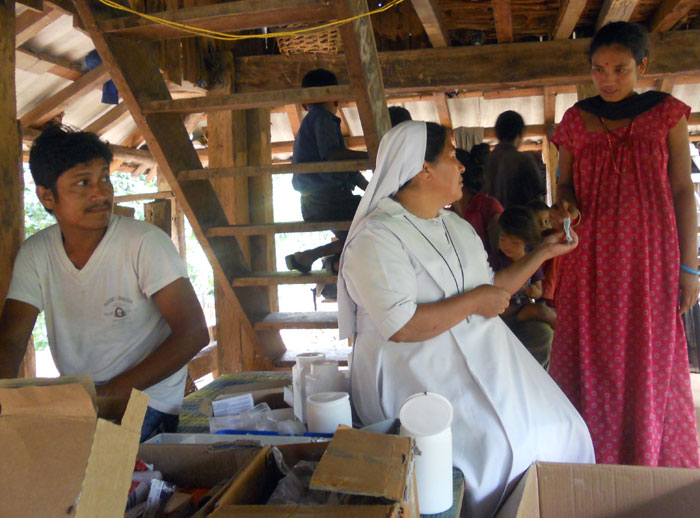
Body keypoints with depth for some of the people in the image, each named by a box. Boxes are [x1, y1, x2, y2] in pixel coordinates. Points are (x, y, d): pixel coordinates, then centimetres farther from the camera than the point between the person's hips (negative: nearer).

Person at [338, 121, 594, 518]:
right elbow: (402, 327, -21)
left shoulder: (457, 226, 18)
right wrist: (474, 301, -12)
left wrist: (544, 253, 21)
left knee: (559, 432, -6)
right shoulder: (377, 237, -12)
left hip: (481, 358, 8)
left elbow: (491, 290, 22)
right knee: (497, 447, -26)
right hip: (417, 376, -8)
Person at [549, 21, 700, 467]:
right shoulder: (576, 120, 8)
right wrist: (564, 205, -10)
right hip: (590, 258, 1)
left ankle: (649, 462, 20)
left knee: (651, 361, 3)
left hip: (650, 255, -1)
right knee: (591, 359, 3)